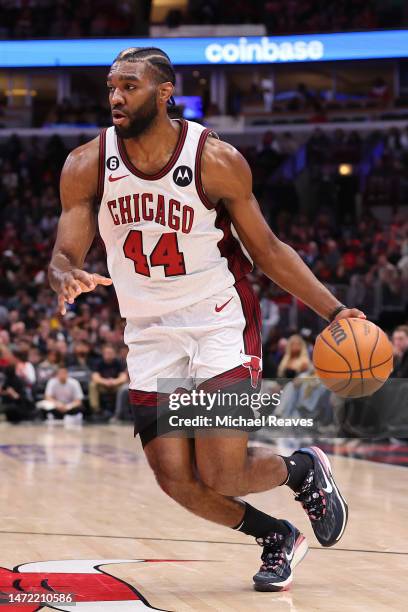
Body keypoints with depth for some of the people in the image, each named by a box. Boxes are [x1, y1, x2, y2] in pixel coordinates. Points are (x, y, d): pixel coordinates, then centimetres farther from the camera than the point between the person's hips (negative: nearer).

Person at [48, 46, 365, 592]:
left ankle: (304, 470, 21)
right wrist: (67, 279, -32)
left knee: (221, 477, -13)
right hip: (150, 336, 4)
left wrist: (333, 311, -10)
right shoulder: (87, 166, -8)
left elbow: (267, 250, -3)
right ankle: (277, 538, 25)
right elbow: (64, 256, -6)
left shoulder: (216, 160, -14)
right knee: (177, 482, -2)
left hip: (220, 325, -3)